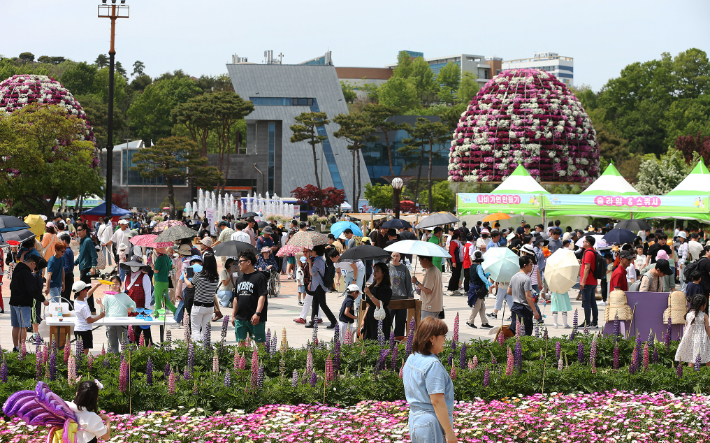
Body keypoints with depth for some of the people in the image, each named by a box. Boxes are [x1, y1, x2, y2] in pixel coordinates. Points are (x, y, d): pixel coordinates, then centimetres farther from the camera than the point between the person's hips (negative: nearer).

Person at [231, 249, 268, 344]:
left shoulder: (259, 277, -5)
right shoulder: (240, 278, 16)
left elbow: (262, 297, -12)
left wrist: (257, 313, -22)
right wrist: (233, 315, 13)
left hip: (255, 319, -6)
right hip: (240, 318, 6)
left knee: (259, 343, -3)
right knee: (241, 342, 3)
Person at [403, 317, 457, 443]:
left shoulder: (411, 359, 9)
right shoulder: (433, 365, -19)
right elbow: (437, 401, -21)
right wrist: (449, 431, -17)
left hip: (414, 419, 9)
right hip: (431, 424, -9)